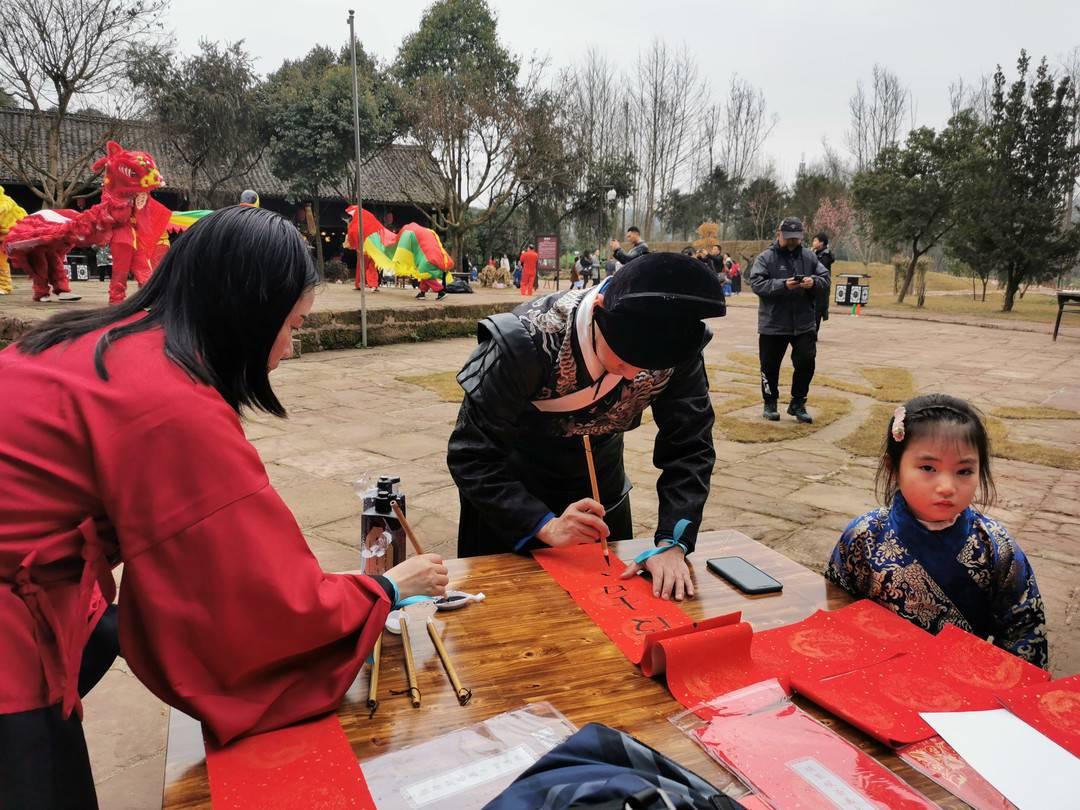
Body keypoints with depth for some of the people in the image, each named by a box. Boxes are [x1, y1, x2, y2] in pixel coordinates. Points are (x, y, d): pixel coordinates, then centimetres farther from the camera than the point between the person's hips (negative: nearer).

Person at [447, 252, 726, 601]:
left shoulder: (677, 349, -25)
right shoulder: (525, 341, -36)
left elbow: (689, 448, -17)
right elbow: (470, 456, -30)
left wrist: (672, 543, -29)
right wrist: (545, 526, -38)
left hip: (601, 493, 3)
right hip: (508, 497, -3)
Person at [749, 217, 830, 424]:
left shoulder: (809, 257, 6)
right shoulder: (765, 258, -6)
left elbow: (826, 278, 6)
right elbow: (756, 284, -17)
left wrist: (814, 281, -18)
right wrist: (783, 285, -29)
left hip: (804, 324, 3)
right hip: (773, 325, -3)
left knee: (806, 363, 4)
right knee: (770, 366, 8)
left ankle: (797, 404, 20)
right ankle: (770, 404, 26)